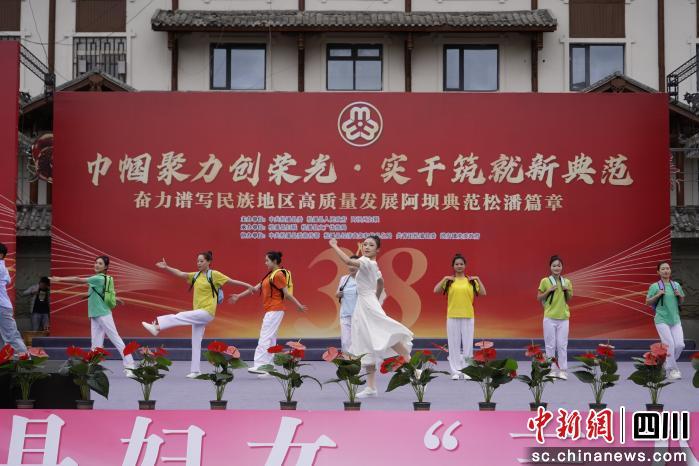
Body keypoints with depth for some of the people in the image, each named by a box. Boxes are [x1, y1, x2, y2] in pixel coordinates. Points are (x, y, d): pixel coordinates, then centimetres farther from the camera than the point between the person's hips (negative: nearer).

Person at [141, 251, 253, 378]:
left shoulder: (214, 274, -5)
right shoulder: (196, 275, 11)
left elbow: (231, 281, -4)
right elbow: (180, 274, 2)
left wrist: (248, 285, -8)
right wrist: (166, 268, -11)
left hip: (207, 313, -7)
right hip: (198, 314, 7)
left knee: (180, 316, -21)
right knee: (196, 342, 8)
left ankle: (157, 327, -17)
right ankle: (195, 371, 12)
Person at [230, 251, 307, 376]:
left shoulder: (278, 274, -10)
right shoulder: (270, 275, 19)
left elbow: (286, 293, -13)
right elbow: (255, 288, 21)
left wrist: (299, 305, -17)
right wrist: (239, 296, 21)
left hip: (275, 311, -9)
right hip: (270, 311, 9)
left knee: (265, 338, -14)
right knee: (270, 340, 9)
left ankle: (259, 366, -19)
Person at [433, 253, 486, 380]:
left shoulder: (471, 281, 6)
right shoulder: (449, 281, 4)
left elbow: (483, 293, -1)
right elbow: (436, 290, -6)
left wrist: (478, 280, -9)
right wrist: (444, 279, -13)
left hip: (468, 317, 0)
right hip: (452, 317, 0)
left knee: (467, 344, 2)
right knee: (454, 344, 2)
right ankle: (455, 371, 8)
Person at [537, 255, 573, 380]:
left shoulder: (567, 282, 5)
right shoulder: (545, 281, -3)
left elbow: (569, 300, 14)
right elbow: (538, 298, -1)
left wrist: (567, 291, -5)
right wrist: (549, 291, -14)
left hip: (563, 318, 2)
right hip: (549, 318, -2)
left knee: (562, 344, 4)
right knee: (550, 345, 3)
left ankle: (562, 370, 9)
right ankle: (551, 370, 9)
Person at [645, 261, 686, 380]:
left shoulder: (676, 285, 9)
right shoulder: (654, 286, -3)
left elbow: (681, 302, 19)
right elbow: (647, 302, 1)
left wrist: (680, 295, -3)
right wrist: (657, 295, -15)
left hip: (675, 319, 4)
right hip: (662, 320, -4)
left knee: (680, 344, -4)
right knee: (669, 344, -11)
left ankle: (666, 363, 20)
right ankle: (672, 370, 0)